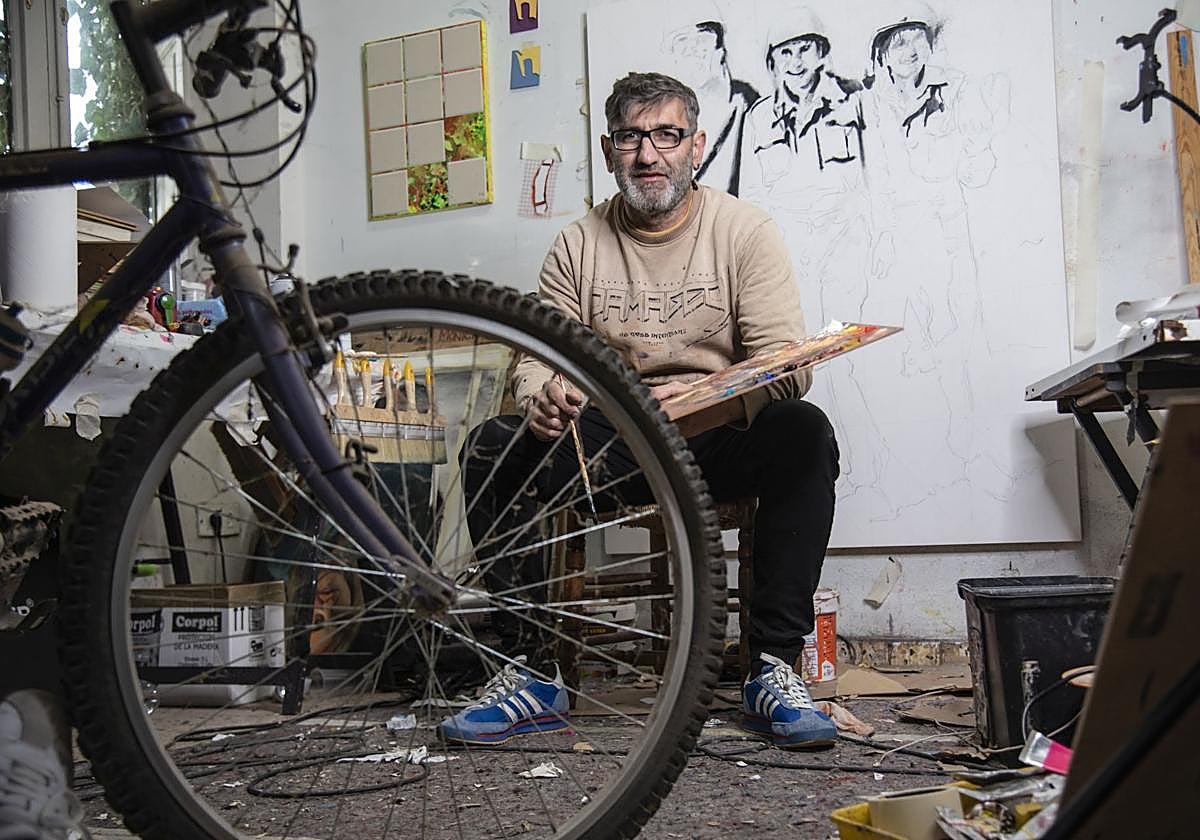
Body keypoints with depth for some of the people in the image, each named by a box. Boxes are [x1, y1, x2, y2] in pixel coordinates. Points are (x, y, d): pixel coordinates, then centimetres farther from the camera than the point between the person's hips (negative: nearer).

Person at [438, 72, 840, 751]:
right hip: (610, 444, 2)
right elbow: (536, 357, 1)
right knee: (493, 448, -22)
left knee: (804, 433, -32)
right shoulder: (580, 244, 7)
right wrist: (542, 397, -25)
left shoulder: (745, 230, -1)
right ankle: (533, 674, -16)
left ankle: (774, 670, -26)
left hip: (720, 440, -2)